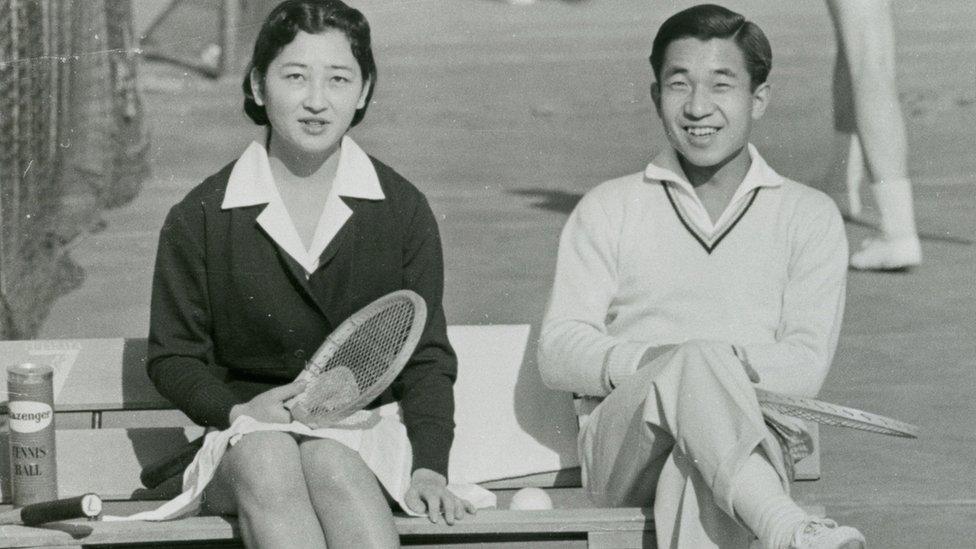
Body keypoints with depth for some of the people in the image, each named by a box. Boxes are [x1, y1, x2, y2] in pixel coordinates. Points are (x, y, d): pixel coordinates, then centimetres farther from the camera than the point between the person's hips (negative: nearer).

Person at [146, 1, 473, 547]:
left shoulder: (403, 210, 6)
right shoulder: (200, 219, 3)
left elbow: (426, 358, 8)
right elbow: (173, 357, 9)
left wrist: (430, 465, -6)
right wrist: (237, 410, -10)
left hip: (365, 427, 0)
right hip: (249, 429, 0)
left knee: (328, 461, -36)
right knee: (266, 459, -36)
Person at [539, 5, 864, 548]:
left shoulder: (810, 216, 18)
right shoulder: (608, 209, 20)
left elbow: (806, 365, 4)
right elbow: (557, 351, 7)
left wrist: (724, 362, -17)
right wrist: (640, 363, -15)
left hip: (750, 442, 0)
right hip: (621, 451, 1)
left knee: (693, 470, -40)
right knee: (696, 363, -36)